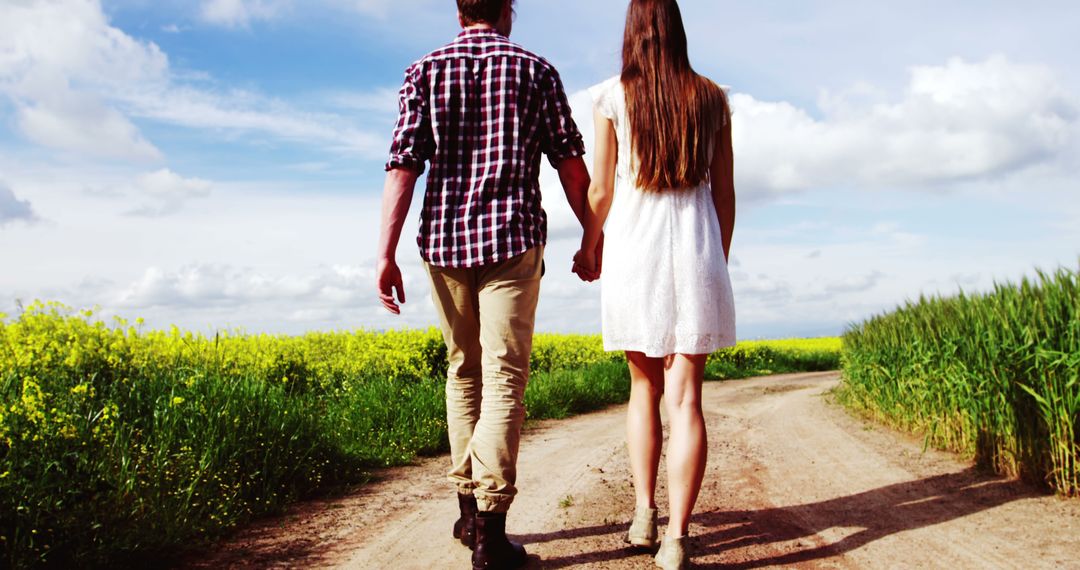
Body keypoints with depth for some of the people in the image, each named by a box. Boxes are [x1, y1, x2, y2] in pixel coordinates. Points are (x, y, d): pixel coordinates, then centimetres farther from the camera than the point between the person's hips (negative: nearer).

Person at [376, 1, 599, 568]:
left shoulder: (424, 71, 8)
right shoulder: (536, 70, 7)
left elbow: (403, 166, -2)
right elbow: (570, 163, 3)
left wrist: (385, 255, -4)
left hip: (445, 241, 2)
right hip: (512, 239, -2)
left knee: (462, 372, 15)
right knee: (504, 379, -4)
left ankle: (468, 510, 20)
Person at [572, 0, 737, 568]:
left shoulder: (611, 96, 2)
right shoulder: (711, 99, 9)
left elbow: (601, 190, 0)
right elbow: (725, 194, 9)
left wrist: (588, 248, 16)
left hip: (633, 251, 0)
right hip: (696, 254, 1)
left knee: (644, 385, 17)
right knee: (685, 398, -2)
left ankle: (644, 512, 14)